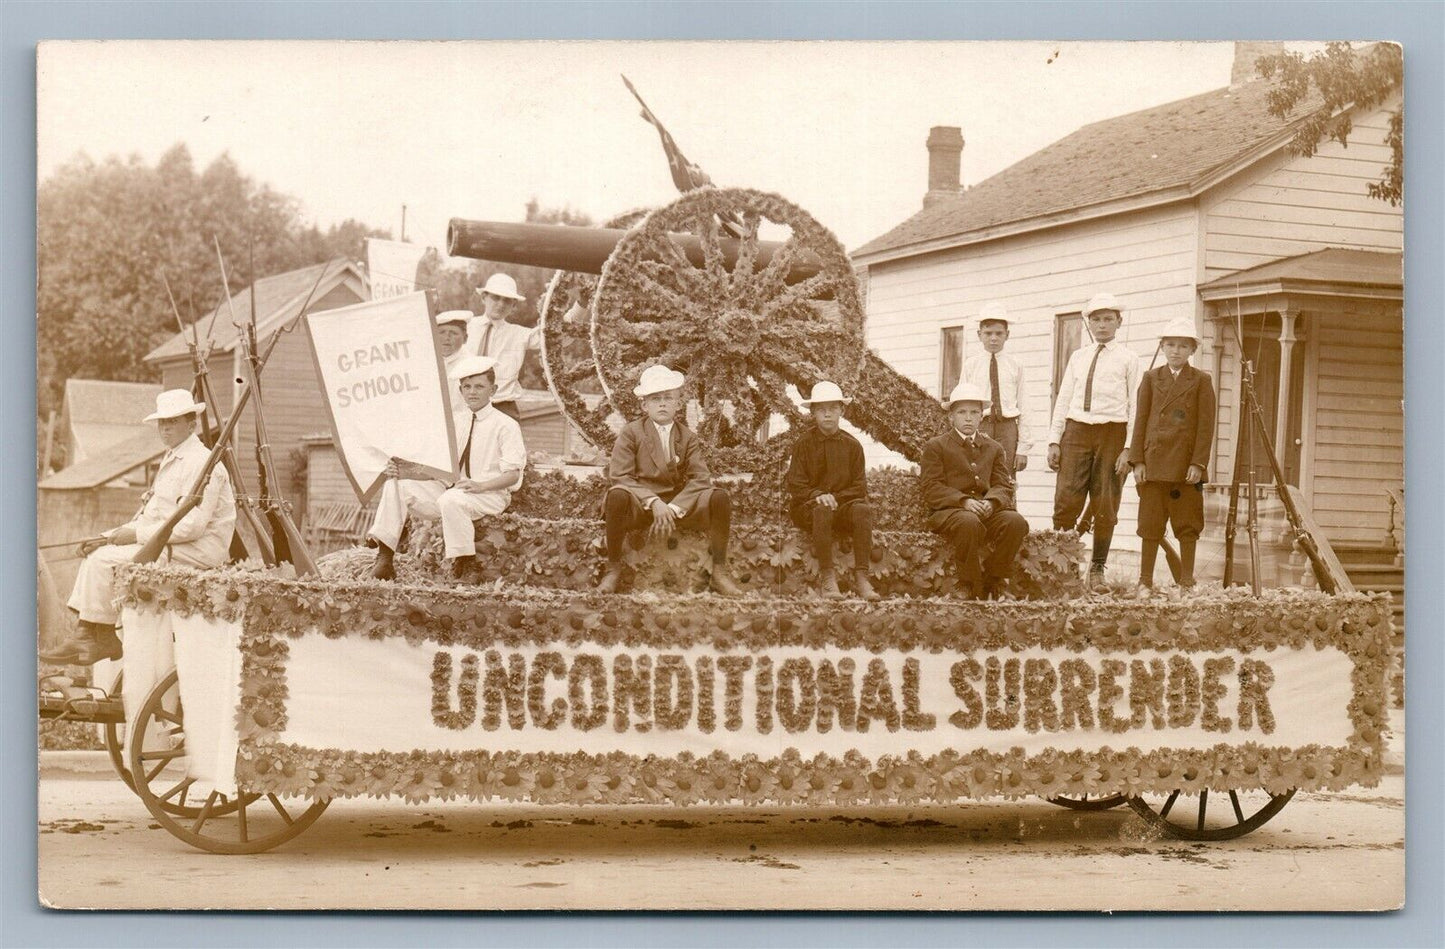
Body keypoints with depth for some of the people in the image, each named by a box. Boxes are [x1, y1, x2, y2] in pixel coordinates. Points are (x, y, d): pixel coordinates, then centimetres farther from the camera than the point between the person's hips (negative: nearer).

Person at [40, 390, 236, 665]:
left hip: (198, 548, -11)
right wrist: (115, 535, 5)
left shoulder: (201, 462, -16)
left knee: (105, 558, -18)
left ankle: (103, 637, -7)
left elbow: (192, 525, -24)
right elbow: (151, 514, 21)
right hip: (165, 539, 11)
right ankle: (86, 632, -3)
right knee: (96, 550, 5)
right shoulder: (171, 459, 18)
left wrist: (136, 534, -17)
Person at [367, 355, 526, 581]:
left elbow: (513, 474, -11)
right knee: (395, 485, -9)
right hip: (449, 488, 6)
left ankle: (466, 565, -24)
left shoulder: (506, 425, -3)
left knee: (451, 500, -39)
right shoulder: (455, 422, 15)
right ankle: (384, 558, -10)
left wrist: (480, 485, -28)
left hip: (489, 494, -6)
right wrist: (406, 471, -6)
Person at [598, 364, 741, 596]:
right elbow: (619, 477, -9)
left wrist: (672, 510, -19)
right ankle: (613, 570, -20)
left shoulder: (688, 438, 10)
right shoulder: (630, 433, 2)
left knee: (720, 497, -23)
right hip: (639, 505, -3)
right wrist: (653, 503, -23)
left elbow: (700, 479, -2)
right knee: (617, 496, -39)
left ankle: (719, 573, -13)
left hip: (678, 505, 3)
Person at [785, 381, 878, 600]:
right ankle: (826, 578, -38)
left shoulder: (852, 445, 8)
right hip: (806, 507, -2)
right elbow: (796, 487, -2)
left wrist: (835, 497, -13)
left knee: (862, 510, -31)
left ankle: (861, 577, -35)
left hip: (843, 503, 2)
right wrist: (818, 496, -22)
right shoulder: (803, 443, 2)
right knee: (822, 511, -38)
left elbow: (860, 487, 5)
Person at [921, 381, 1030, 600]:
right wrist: (964, 501, -20)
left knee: (1016, 522, -27)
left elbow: (1004, 486, 11)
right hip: (947, 511, -4)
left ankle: (994, 582, -11)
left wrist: (991, 502, -14)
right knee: (970, 523, -39)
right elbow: (931, 488, -3)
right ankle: (970, 587, -23)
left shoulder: (994, 448, 21)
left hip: (987, 509, 4)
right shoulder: (935, 446, 8)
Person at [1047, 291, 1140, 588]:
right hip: (1076, 431, 2)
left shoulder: (1128, 359, 4)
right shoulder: (1078, 357, 15)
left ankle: (1097, 569, 13)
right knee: (1066, 500, -5)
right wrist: (1054, 440, 5)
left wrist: (1128, 449, -9)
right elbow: (1063, 399, 13)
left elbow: (1135, 406, -1)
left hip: (1111, 433, -2)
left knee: (1105, 506, 3)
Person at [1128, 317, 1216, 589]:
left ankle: (1187, 579, 10)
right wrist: (1138, 461, -1)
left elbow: (1206, 426, 0)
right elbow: (1141, 421, 7)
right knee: (1150, 523, 3)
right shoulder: (1151, 378, 11)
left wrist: (1198, 463, -9)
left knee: (1187, 524, 2)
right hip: (1153, 462, 2)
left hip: (1186, 463, -2)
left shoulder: (1201, 381, 5)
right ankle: (1145, 579, 9)